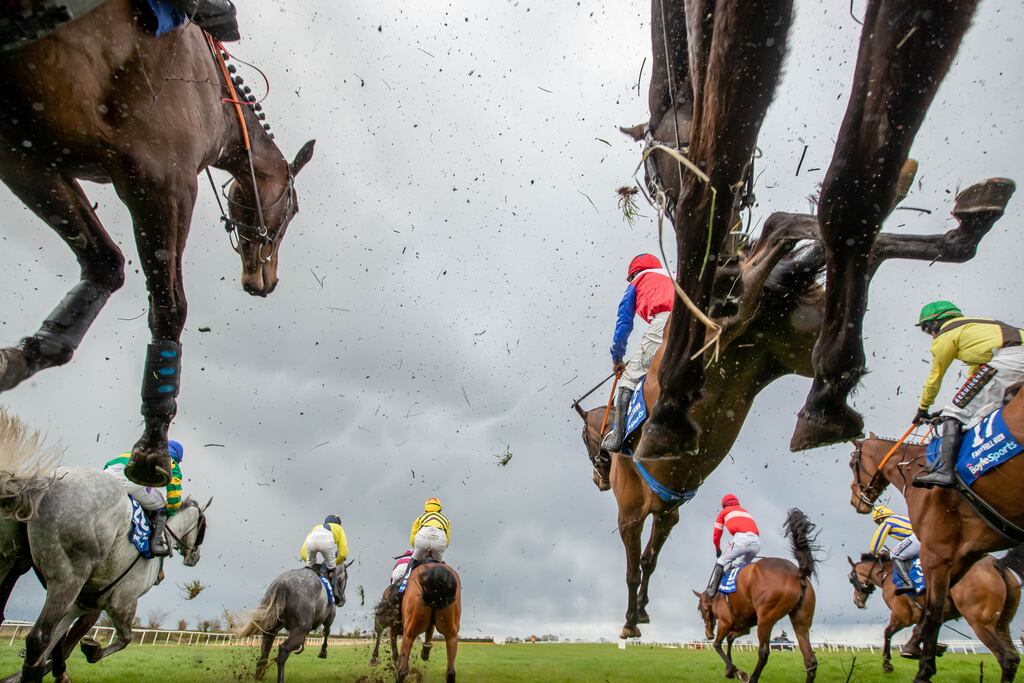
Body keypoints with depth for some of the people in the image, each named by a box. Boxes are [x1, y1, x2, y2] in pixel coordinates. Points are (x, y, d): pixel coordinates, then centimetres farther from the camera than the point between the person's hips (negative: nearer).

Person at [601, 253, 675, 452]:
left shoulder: (638, 282, 26)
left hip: (664, 324, -5)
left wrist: (617, 358, 32)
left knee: (630, 376, 0)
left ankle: (617, 436, -8)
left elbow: (624, 323, 23)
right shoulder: (672, 281, 40)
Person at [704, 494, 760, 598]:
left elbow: (716, 535, 26)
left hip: (741, 539, -5)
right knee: (740, 565, 26)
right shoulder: (746, 512, 36)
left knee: (721, 562, 10)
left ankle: (711, 590, 5)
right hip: (757, 542, 5)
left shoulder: (724, 511, 24)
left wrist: (718, 550, 42)